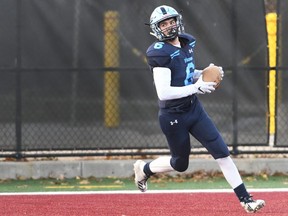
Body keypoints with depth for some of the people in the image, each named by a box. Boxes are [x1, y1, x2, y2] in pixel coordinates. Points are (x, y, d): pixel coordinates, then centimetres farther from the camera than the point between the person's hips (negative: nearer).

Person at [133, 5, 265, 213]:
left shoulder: (188, 42, 3)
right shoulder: (160, 53, -21)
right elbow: (163, 92, -27)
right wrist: (196, 87, -27)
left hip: (194, 109, 6)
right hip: (173, 117, -6)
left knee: (222, 152, -3)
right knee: (180, 163, 11)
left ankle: (245, 199, 0)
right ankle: (144, 168, 40)